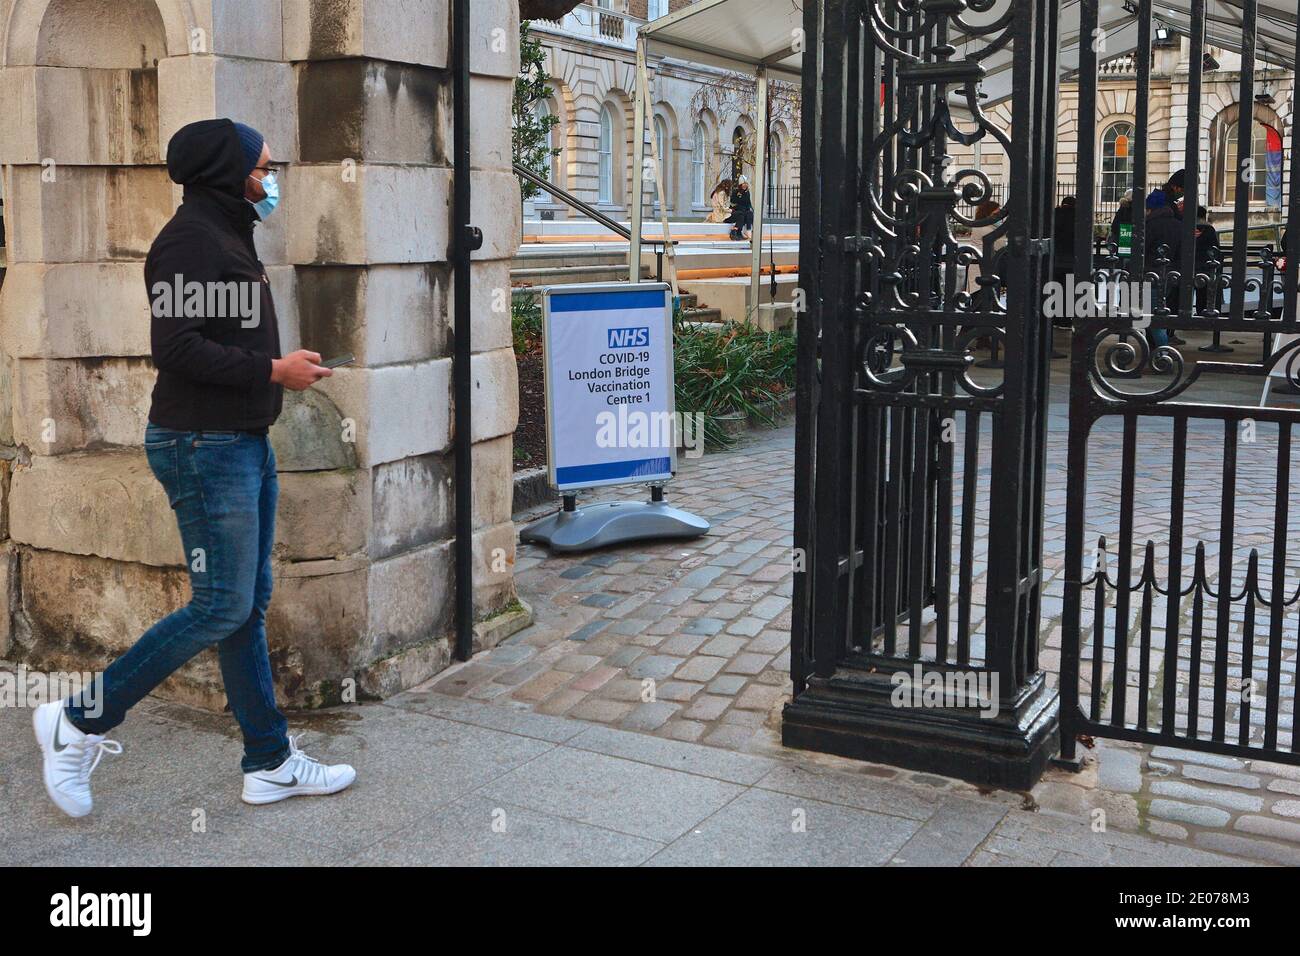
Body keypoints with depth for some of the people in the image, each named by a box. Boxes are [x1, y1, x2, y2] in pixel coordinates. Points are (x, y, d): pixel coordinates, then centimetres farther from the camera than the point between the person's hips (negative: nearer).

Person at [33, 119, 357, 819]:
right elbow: (176, 347, -22)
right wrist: (273, 370, -17)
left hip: (246, 444, 10)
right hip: (204, 446, -10)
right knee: (222, 606, -8)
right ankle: (80, 721, 6)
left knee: (249, 605, 11)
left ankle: (271, 762, 18)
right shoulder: (190, 239, -13)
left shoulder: (227, 235, 18)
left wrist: (280, 363, 6)